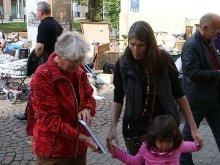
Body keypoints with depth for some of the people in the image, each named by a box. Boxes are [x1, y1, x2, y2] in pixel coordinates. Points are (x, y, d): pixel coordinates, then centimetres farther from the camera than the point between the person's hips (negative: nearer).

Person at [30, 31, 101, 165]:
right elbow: (50, 119, -22)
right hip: (52, 149, -6)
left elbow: (89, 97, 9)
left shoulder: (79, 69, -1)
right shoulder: (43, 77, -21)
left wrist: (87, 110, -14)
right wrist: (81, 137, -27)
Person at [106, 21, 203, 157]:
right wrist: (113, 127, -15)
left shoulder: (164, 60, -11)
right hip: (136, 127, 0)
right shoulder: (123, 65, -10)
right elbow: (118, 99, -1)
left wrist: (193, 127, -5)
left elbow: (178, 94, -3)